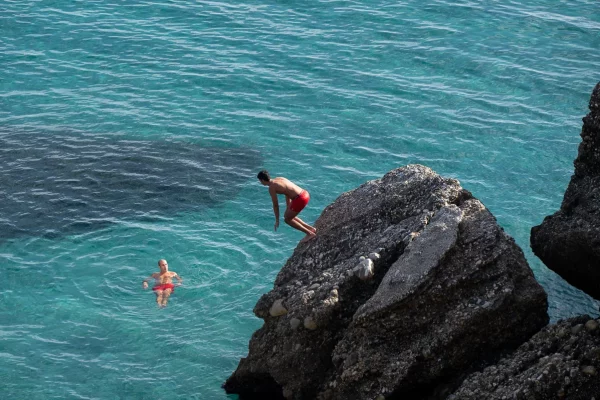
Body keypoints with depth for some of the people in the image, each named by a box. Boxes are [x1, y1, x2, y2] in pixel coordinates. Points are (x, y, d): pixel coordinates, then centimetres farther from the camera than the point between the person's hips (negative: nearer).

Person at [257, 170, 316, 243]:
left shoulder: (271, 187, -8)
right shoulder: (279, 179, 18)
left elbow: (275, 205, -4)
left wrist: (277, 220, 7)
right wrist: (288, 209, 35)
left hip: (300, 199, -9)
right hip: (305, 194, 9)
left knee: (287, 219, 9)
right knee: (288, 216, 23)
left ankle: (310, 233, 7)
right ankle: (311, 229, 22)